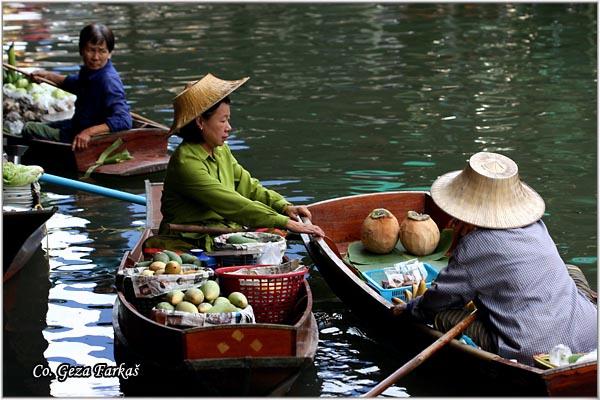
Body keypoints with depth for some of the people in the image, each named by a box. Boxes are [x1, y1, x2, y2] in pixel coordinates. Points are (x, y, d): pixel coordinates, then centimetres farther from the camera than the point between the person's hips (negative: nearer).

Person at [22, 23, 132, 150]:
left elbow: (124, 121, -41)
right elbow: (75, 84, 22)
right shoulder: (89, 70, -4)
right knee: (29, 128, 26)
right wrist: (48, 76, 12)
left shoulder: (109, 81, -31)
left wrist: (89, 132, -46)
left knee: (29, 130, -4)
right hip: (76, 125, 10)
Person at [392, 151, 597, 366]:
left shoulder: (474, 247, -9)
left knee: (443, 316, 2)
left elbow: (438, 300, 3)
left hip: (531, 354, -6)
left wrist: (409, 308, 23)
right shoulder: (537, 227, 9)